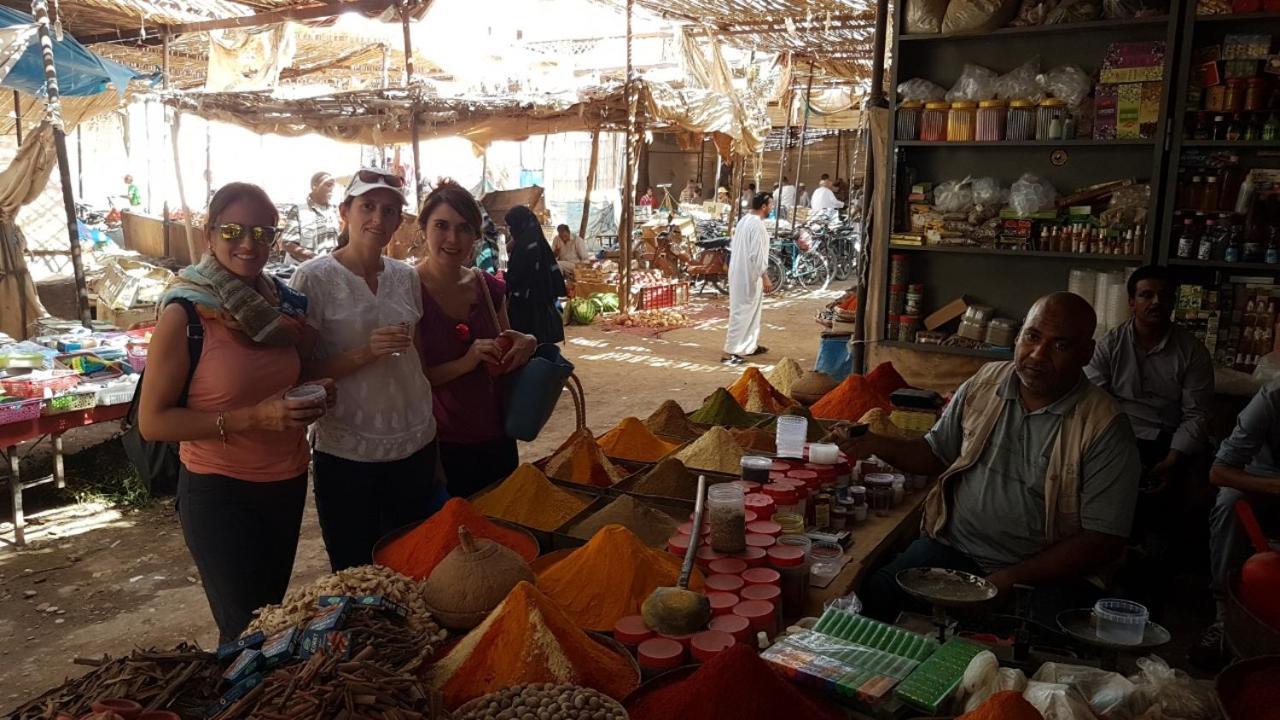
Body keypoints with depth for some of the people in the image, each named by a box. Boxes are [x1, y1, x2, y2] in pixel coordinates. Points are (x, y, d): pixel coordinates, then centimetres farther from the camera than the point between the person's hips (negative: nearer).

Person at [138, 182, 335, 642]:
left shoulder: (286, 303, -1)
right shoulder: (185, 315, -16)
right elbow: (152, 422, -17)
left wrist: (316, 396, -6)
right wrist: (252, 418, -26)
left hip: (289, 483, 6)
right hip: (219, 492, -5)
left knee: (274, 614, 22)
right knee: (245, 630, 6)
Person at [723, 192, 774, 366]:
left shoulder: (744, 220, 11)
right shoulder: (757, 224, -19)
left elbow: (734, 246, 18)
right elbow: (757, 255, -23)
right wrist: (765, 278, -21)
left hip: (740, 272, 10)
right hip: (748, 275, -10)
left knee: (751, 310, 20)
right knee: (742, 312, -6)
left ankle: (750, 345, 30)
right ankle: (730, 352, -5)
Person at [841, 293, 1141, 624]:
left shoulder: (1105, 428, -9)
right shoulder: (981, 386, 5)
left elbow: (1104, 541, -10)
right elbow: (935, 454, 17)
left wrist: (1012, 578, -17)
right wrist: (876, 445, -3)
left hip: (1046, 572, -3)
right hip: (953, 546, 3)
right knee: (875, 597, -20)